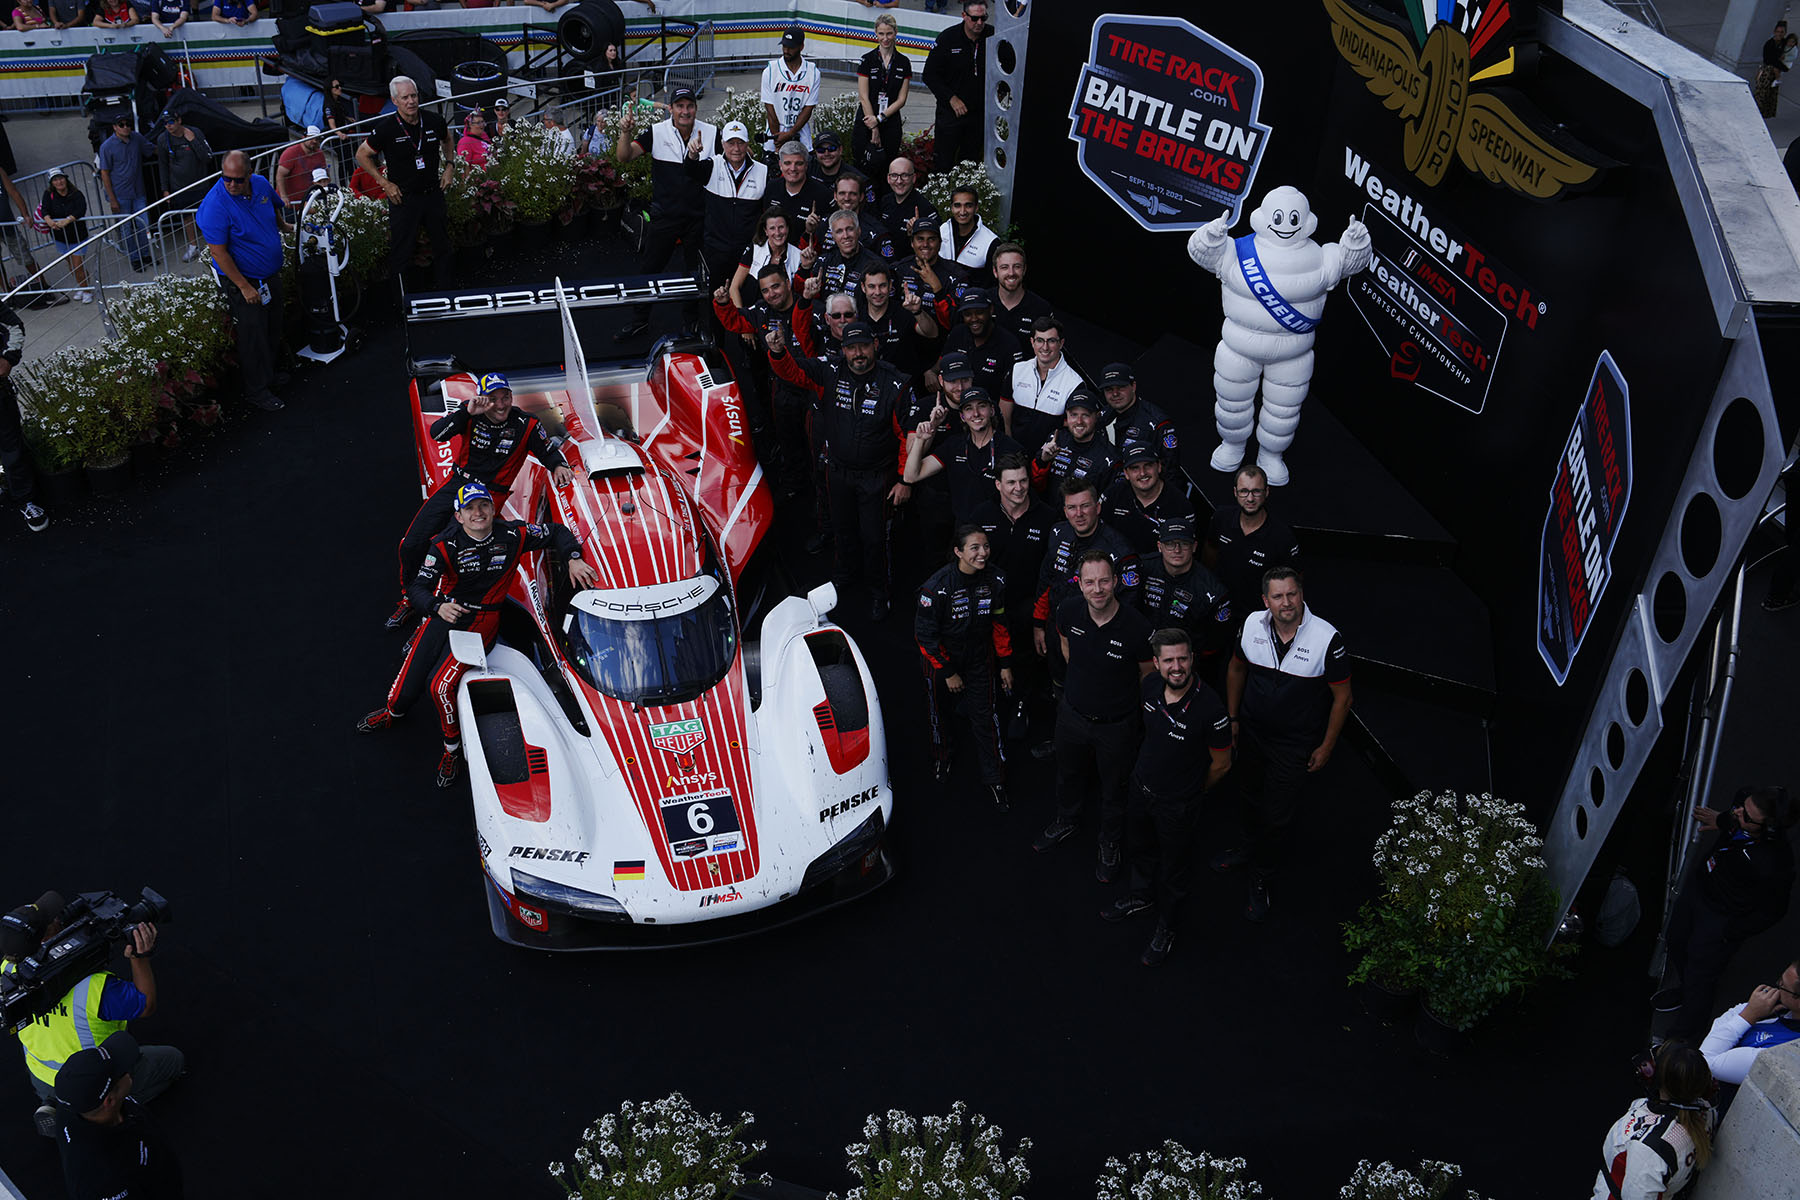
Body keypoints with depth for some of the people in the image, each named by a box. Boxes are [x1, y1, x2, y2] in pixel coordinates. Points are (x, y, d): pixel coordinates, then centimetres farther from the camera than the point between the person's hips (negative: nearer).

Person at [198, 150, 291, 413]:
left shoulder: (261, 184, -6)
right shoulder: (215, 205, -26)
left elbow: (275, 206, 19)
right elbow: (219, 253, -24)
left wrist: (283, 227, 35)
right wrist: (244, 287, -23)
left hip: (270, 273, 7)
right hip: (241, 278, -7)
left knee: (273, 328, 20)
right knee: (253, 334, -1)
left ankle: (269, 373, 40)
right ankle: (257, 390, 13)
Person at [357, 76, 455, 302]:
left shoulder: (434, 121, -4)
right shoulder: (386, 128, -13)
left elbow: (447, 141, 21)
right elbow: (362, 155, 0)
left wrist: (450, 166, 9)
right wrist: (385, 183, -5)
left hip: (433, 193, 4)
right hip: (403, 197, -4)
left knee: (442, 246, 13)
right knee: (400, 251, 0)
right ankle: (400, 301, 9)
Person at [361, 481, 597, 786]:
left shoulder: (512, 535, -9)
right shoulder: (446, 544, -13)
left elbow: (556, 532, 7)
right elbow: (418, 587, -17)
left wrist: (574, 560, -10)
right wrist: (439, 607, -38)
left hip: (482, 619, -1)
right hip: (445, 610, 1)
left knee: (440, 684, -24)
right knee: (407, 688, 0)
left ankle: (452, 747, 2)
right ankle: (392, 712, 39)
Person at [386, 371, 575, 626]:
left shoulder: (527, 425, -9)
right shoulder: (472, 414, -8)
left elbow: (549, 452, 4)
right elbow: (436, 433, -20)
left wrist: (558, 466, -19)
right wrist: (467, 412, -32)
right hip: (457, 483, 3)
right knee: (411, 545, 1)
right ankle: (410, 599, 24)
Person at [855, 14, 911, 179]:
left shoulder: (904, 63, 4)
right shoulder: (867, 60, -3)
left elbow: (901, 100, 2)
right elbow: (864, 97, -6)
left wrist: (879, 118, -11)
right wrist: (874, 129, -10)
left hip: (891, 124, 2)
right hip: (866, 123, -2)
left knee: (887, 171, 2)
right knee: (862, 170, -7)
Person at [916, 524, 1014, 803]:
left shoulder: (995, 581, -13)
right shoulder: (938, 586, -27)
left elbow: (999, 624, 1)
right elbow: (925, 634, -19)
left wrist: (1006, 664, 3)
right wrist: (948, 673, -14)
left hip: (979, 659, 2)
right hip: (942, 659, -2)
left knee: (984, 716, 4)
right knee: (940, 713, 19)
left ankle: (994, 779, 19)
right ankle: (941, 760, 47)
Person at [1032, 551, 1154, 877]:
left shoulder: (1137, 627, -30)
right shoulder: (1069, 611, -17)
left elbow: (1148, 674, -10)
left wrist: (1118, 697, 1)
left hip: (1116, 725, -3)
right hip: (1072, 713, 4)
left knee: (1114, 788, 19)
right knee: (1069, 775, 29)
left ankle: (1110, 844, 45)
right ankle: (1064, 823, 57)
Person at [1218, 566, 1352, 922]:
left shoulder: (1327, 638, -25)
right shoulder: (1253, 625, -13)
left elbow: (1342, 696, -13)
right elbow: (1237, 668, 7)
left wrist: (1326, 747, -8)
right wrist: (1232, 718, 11)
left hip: (1296, 746, -4)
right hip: (1251, 733, 4)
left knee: (1277, 816, 8)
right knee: (1250, 796, 26)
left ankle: (1261, 880, 32)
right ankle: (1249, 848, 55)